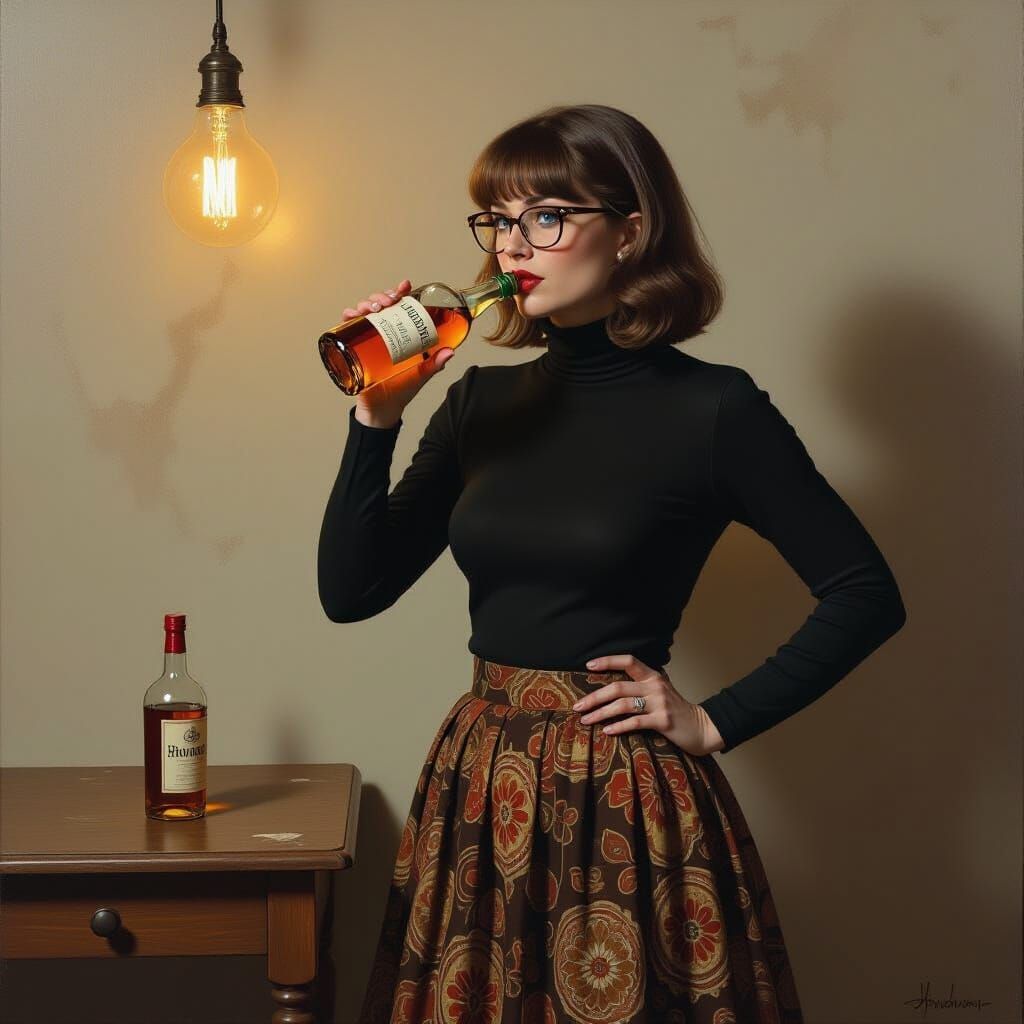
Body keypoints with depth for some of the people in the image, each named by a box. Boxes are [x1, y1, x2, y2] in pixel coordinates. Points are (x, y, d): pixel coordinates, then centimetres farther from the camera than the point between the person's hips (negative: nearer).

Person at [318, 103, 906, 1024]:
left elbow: (866, 594, -6)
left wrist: (717, 722, -8)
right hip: (477, 796, 5)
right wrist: (377, 419, -8)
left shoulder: (712, 409, -9)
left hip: (625, 807, -5)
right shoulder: (485, 402, 5)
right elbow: (351, 592, 2)